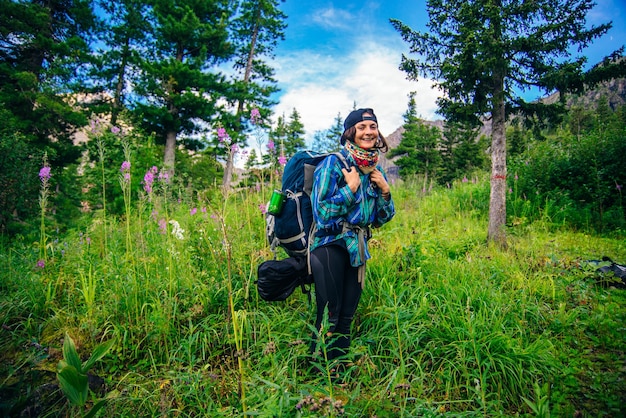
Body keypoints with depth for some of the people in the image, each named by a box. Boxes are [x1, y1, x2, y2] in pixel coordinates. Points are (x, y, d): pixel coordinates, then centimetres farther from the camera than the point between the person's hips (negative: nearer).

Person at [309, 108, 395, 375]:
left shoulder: (376, 169, 9)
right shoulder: (333, 163, -11)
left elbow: (382, 219, 12)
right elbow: (322, 212, -17)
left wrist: (384, 190, -4)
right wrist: (351, 187, -17)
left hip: (358, 248, 6)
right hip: (331, 245, -6)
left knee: (347, 316, 15)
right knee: (329, 317, -1)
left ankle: (341, 368, 32)